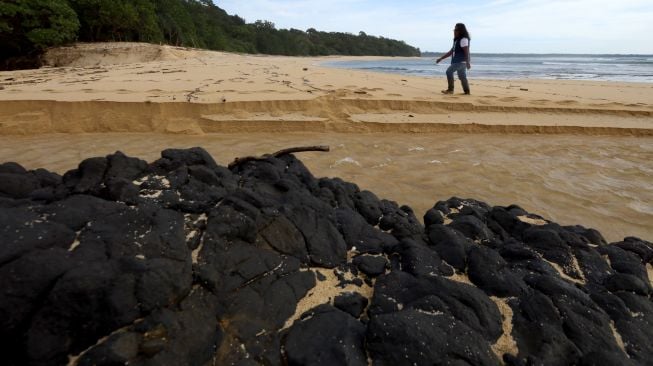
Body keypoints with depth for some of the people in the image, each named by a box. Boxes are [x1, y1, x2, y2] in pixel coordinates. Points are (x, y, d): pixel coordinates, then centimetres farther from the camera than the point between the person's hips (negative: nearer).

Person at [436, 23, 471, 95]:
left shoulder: (464, 39, -9)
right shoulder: (457, 40, 20)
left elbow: (466, 52, -17)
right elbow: (451, 52, 23)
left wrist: (468, 63, -24)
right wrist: (441, 58, 19)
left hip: (461, 61, -10)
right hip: (457, 61, 10)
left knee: (449, 71, -17)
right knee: (462, 76, 10)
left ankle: (450, 89, -17)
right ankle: (467, 91, 14)